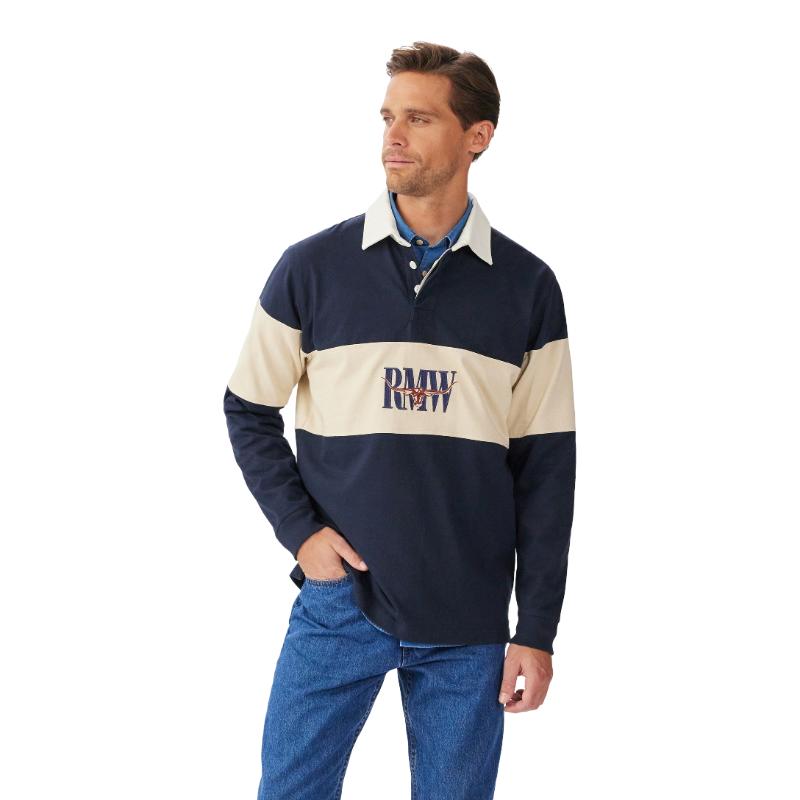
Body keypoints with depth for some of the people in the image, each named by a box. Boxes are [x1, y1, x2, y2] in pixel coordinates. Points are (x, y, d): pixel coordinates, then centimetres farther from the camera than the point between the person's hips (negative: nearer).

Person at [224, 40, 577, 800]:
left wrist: (537, 629, 0)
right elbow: (248, 410, 8)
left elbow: (546, 466, 2)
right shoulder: (312, 267, -1)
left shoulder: (526, 287, 0)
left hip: (469, 622, 1)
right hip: (339, 598, 0)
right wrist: (300, 530, -5)